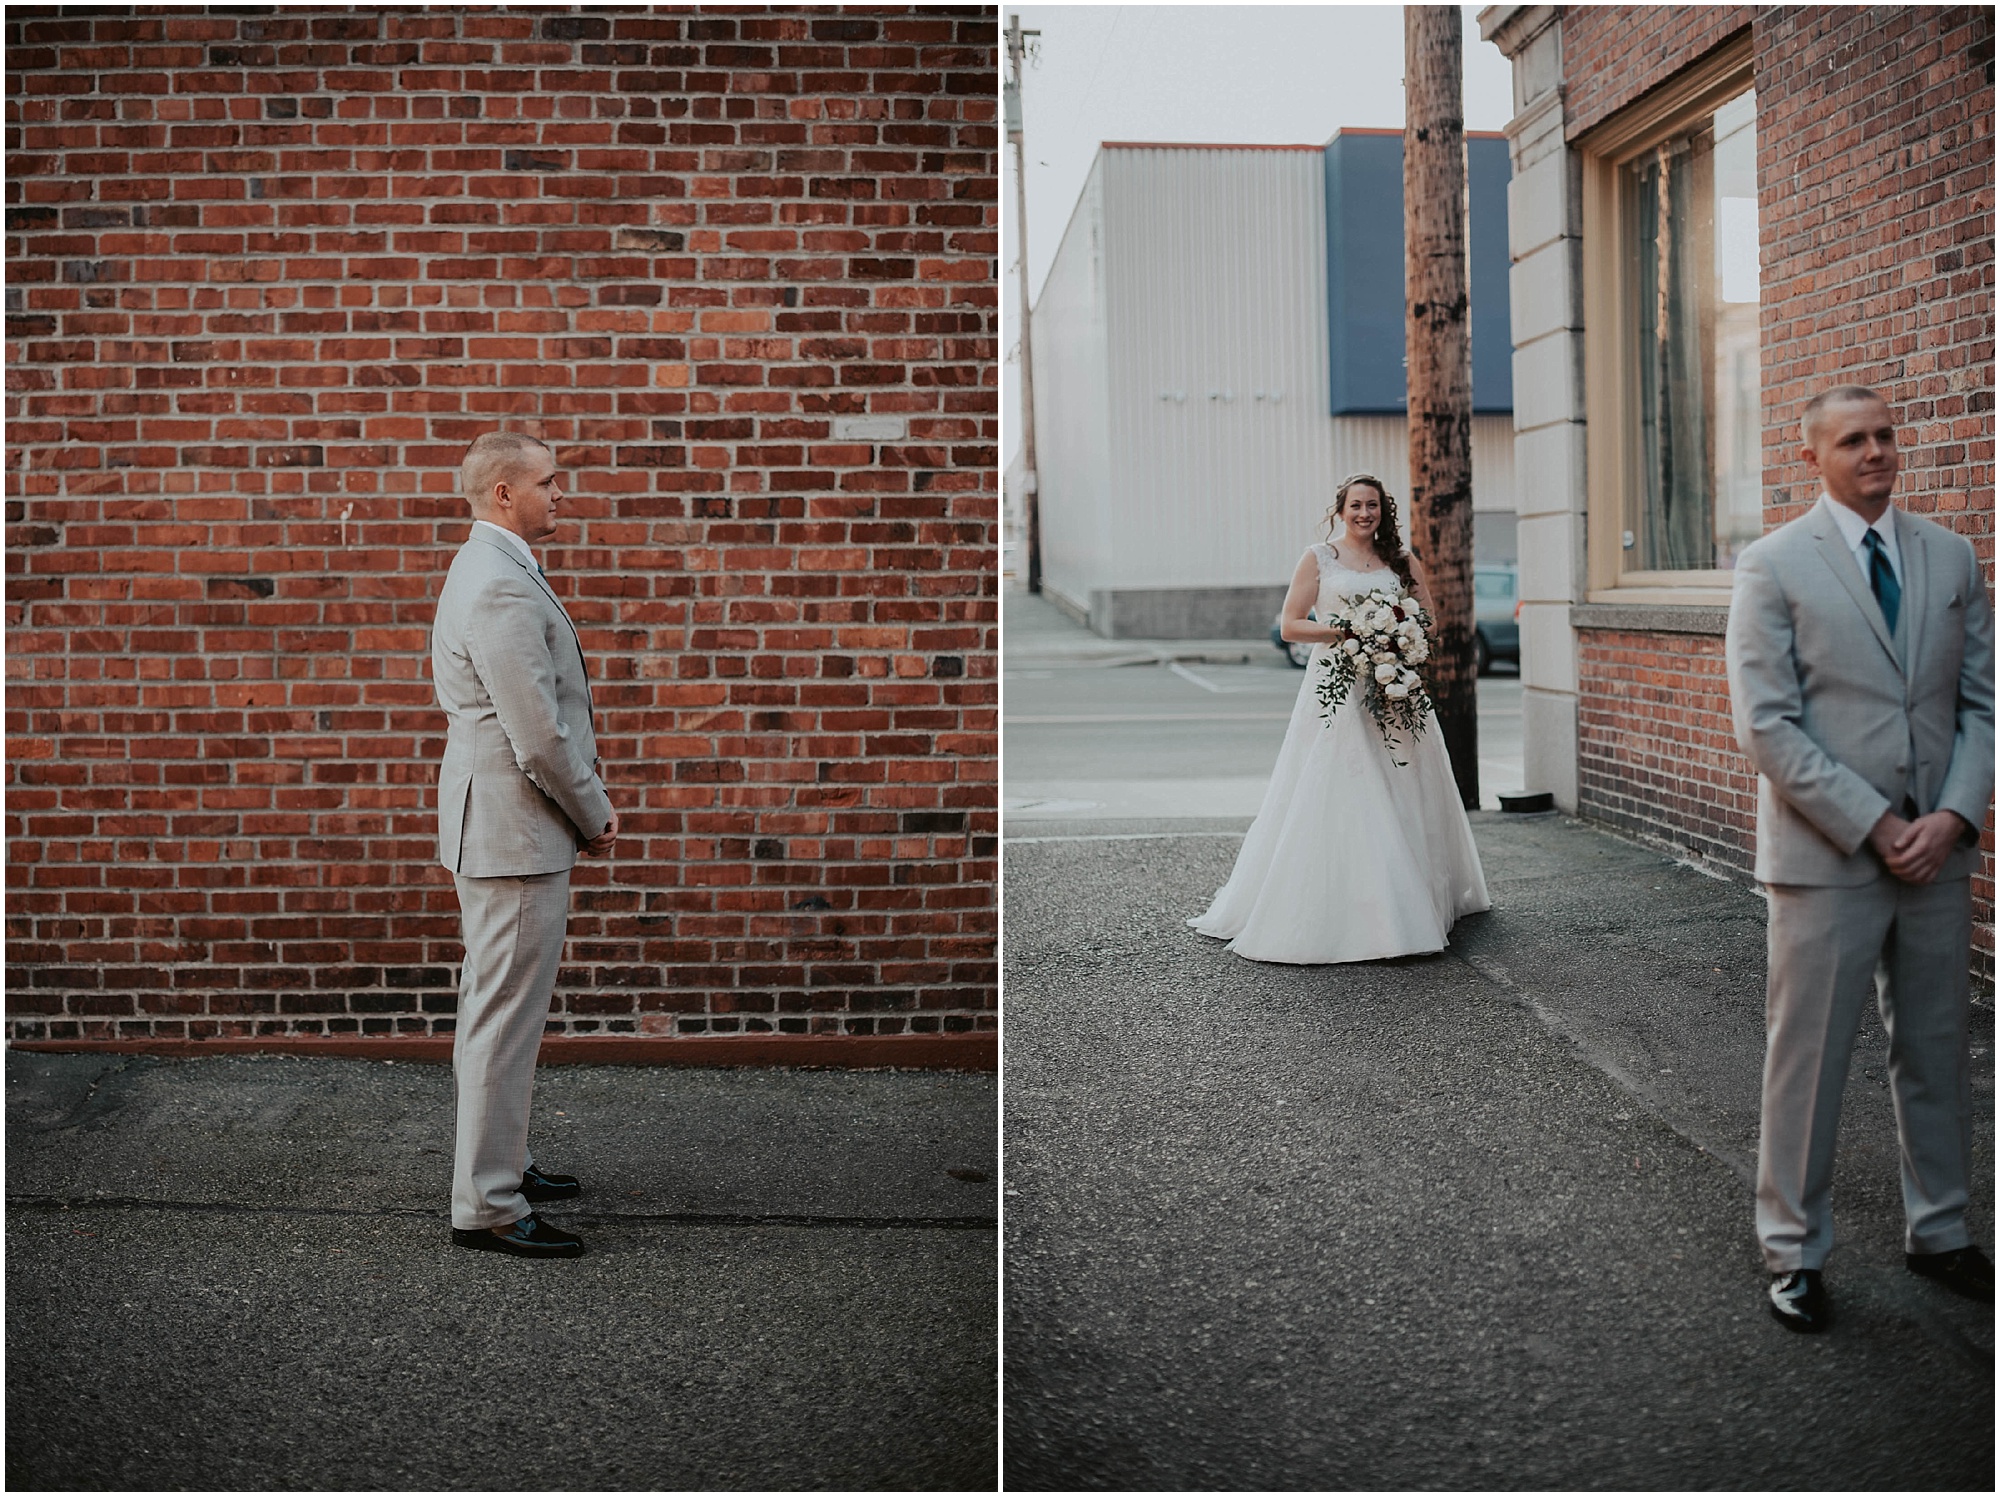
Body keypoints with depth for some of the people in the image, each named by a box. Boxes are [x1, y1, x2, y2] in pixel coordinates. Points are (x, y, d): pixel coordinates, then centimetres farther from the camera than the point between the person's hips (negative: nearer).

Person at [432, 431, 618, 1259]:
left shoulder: (485, 569, 14)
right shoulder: (503, 587, -21)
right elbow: (539, 739, -24)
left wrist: (584, 807, 14)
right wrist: (595, 816, -9)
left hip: (492, 819, 11)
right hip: (516, 828, -11)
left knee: (494, 1007, 20)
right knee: (505, 1016, -4)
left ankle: (497, 1163, 33)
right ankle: (485, 1206, 4)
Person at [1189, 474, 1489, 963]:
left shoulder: (1402, 562, 13)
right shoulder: (1319, 558, 4)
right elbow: (1290, 625, -1)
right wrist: (1346, 631, -14)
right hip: (1337, 690, -3)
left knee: (1402, 800, 4)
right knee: (1335, 799, -8)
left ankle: (1410, 907, 15)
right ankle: (1330, 916, -5)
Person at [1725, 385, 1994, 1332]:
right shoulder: (1774, 566, -5)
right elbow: (1766, 724, -11)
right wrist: (1873, 826, -14)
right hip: (1825, 856, -4)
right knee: (1807, 1057, 3)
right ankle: (1794, 1251, 17)